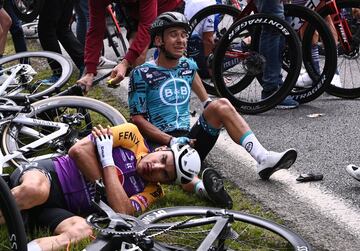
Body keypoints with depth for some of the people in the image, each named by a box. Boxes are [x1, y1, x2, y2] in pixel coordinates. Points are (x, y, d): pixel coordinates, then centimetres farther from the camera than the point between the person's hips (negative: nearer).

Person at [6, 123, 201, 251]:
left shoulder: (150, 192, 7)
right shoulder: (132, 135, 3)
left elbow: (122, 213, -15)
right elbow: (79, 150, -6)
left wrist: (107, 160, -14)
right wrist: (104, 181, -11)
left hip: (60, 208, 2)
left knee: (82, 231, -36)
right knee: (35, 189, -42)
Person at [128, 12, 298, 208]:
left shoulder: (188, 66, 13)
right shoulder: (142, 74, -3)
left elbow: (206, 102, 31)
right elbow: (137, 118, -8)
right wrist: (171, 140, -19)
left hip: (190, 139, 5)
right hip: (162, 145, -5)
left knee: (221, 105, -19)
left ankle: (263, 159, -31)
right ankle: (200, 186, -74)